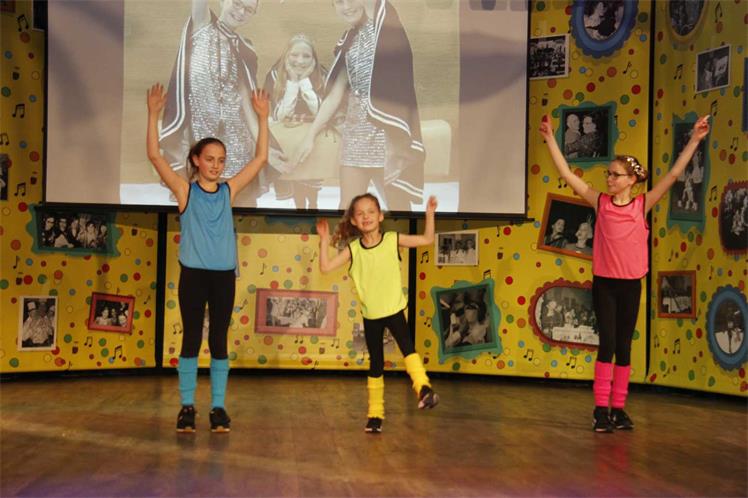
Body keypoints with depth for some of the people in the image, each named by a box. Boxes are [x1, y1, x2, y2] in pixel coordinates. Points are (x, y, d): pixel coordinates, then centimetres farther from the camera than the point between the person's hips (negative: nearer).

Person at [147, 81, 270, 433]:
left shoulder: (229, 190, 6)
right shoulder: (184, 190, 0)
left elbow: (260, 158, 7)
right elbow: (155, 155, -8)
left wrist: (262, 118, 3)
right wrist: (154, 114, -14)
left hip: (223, 275, 2)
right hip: (193, 273, -2)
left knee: (219, 340, 7)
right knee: (191, 339, 4)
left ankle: (218, 406, 14)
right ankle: (187, 406, 13)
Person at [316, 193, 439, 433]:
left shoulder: (393, 239, -4)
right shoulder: (353, 248, -3)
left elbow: (427, 239, -3)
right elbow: (326, 267, -9)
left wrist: (429, 214, -13)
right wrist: (324, 240, -14)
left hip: (394, 310, -2)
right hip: (370, 315, 2)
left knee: (407, 346, -29)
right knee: (375, 364, 10)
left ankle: (423, 388, -38)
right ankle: (375, 413, 20)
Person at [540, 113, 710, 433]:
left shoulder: (642, 205, -1)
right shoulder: (601, 202, -1)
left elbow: (674, 174, -4)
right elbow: (568, 175, -4)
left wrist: (695, 139, -8)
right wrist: (550, 139, -7)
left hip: (631, 284, 1)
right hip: (604, 283, -1)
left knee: (624, 346, 8)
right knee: (607, 343, -3)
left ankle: (618, 408, 16)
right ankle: (601, 409, 1)